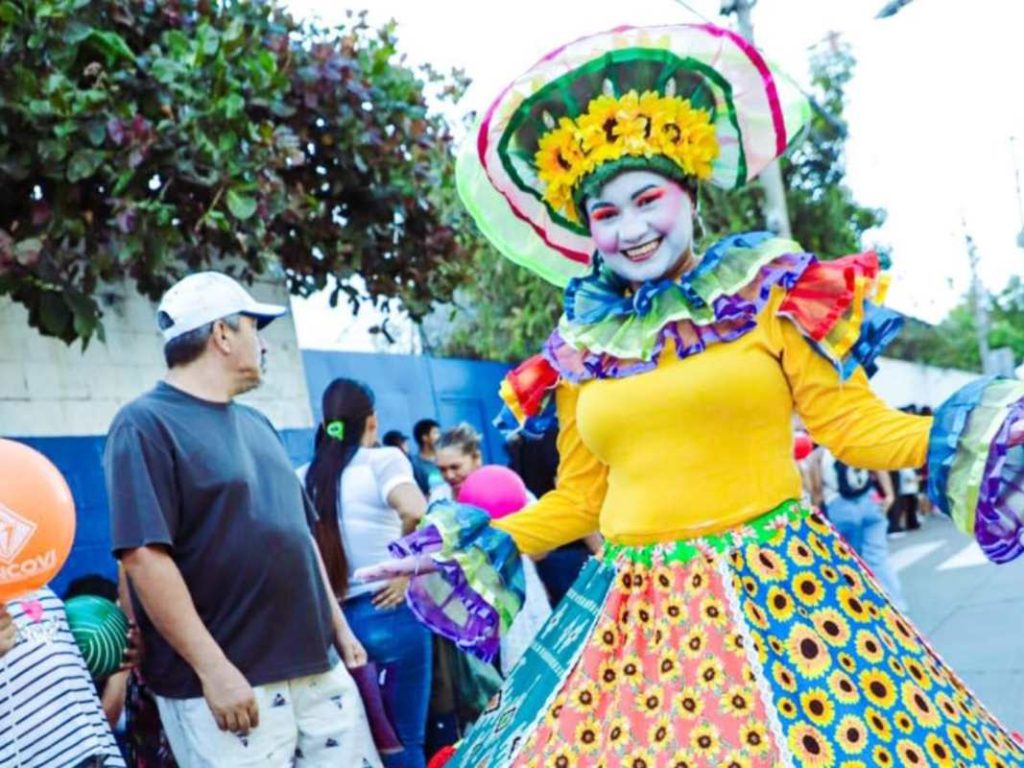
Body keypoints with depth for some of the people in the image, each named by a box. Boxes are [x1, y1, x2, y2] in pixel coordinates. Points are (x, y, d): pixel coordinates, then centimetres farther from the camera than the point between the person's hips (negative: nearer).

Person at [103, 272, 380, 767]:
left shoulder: (255, 425, 16)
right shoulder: (146, 425, -9)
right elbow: (143, 556, -18)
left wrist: (339, 626, 17)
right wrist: (213, 668, -20)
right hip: (228, 684, -7)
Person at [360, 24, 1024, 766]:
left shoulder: (771, 297, 1)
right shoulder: (579, 352, 9)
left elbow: (852, 422, 0)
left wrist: (957, 443, -14)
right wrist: (478, 544, 8)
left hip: (774, 586, -2)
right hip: (632, 606, 3)